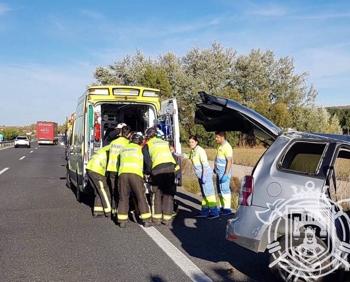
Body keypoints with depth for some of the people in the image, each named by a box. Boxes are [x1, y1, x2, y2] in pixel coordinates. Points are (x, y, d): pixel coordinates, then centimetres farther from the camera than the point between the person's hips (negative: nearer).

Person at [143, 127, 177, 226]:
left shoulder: (147, 145, 16)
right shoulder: (165, 142, 30)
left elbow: (147, 161, 6)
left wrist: (148, 172, 16)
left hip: (158, 168, -3)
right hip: (171, 166, 3)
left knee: (157, 194, 10)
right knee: (168, 194, 8)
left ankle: (157, 218, 10)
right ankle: (167, 218, 7)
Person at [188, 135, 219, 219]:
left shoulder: (200, 150, -17)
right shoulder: (192, 151, 10)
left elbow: (205, 164, -21)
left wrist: (204, 176, -24)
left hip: (206, 173, -9)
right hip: (200, 175, 9)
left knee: (209, 192, -8)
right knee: (204, 193, 14)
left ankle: (214, 212, -6)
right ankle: (205, 211, 22)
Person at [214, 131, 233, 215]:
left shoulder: (227, 147, -17)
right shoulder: (220, 146, 12)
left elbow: (229, 161, -22)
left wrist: (226, 174, -25)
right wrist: (215, 168, 27)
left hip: (224, 173, -10)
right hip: (219, 173, 10)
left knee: (224, 190, -5)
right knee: (220, 190, 14)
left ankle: (227, 208, 2)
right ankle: (222, 207, 23)